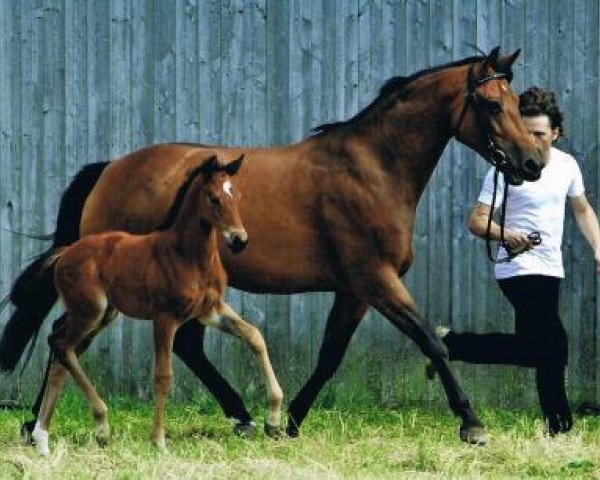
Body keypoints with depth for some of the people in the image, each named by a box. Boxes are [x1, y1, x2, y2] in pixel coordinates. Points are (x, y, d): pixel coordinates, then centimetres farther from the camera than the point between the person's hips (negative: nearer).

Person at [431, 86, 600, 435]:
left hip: (550, 271, 7)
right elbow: (477, 221, -13)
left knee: (529, 350, 11)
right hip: (520, 270, -7)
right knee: (554, 345, -14)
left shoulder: (567, 165, 5)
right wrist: (505, 235, -32)